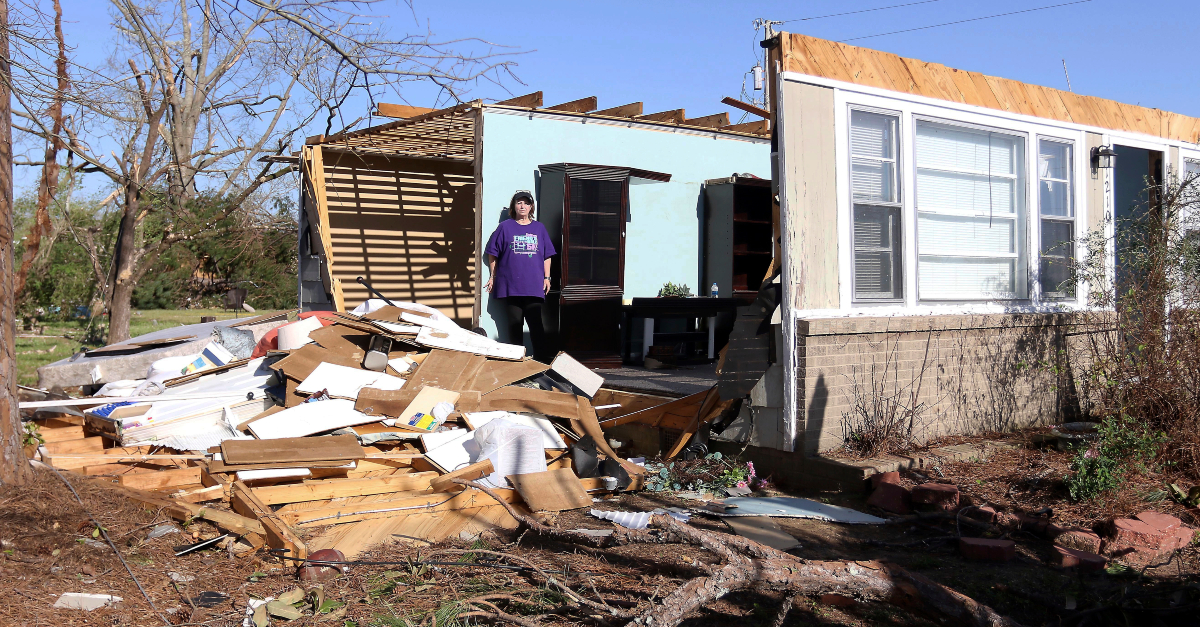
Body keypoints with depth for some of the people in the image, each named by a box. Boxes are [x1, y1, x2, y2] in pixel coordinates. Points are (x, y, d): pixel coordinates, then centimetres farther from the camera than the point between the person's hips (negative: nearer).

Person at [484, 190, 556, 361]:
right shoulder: (505, 227, 7)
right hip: (510, 286, -1)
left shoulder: (539, 228, 13)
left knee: (536, 324, -2)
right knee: (515, 324, 2)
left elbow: (547, 256, 14)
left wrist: (547, 277, 7)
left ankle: (541, 362, 0)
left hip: (534, 286, 1)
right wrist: (492, 277, 6)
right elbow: (493, 255, 9)